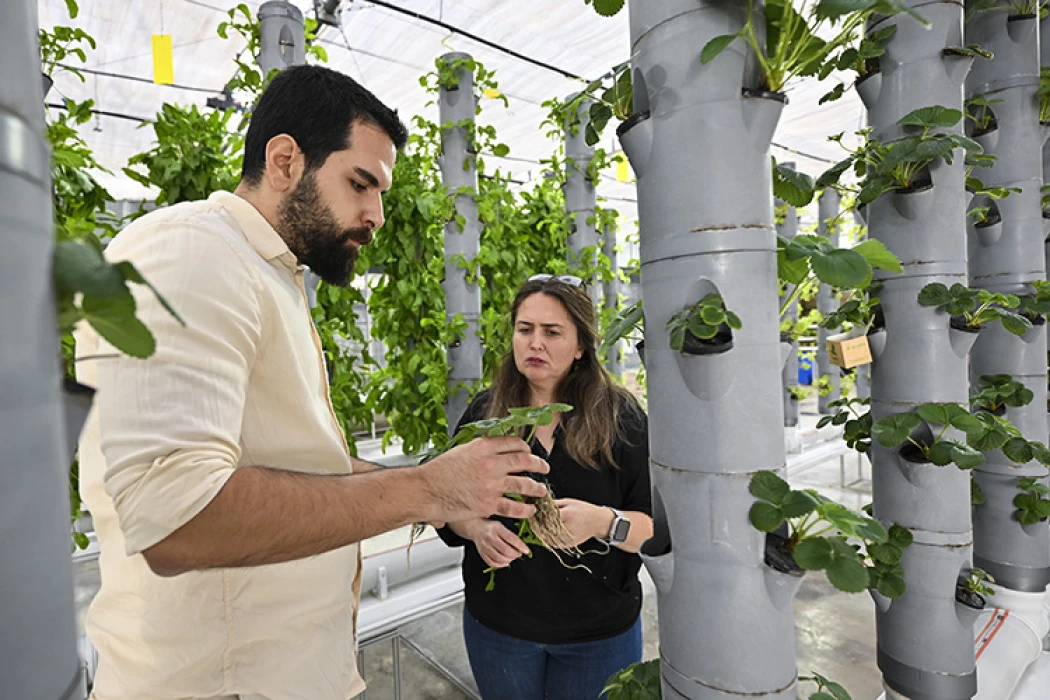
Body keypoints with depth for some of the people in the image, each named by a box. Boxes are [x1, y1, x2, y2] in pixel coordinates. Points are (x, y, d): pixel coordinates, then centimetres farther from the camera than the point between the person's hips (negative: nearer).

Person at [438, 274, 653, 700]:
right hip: (497, 624, 2)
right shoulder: (484, 412, -4)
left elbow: (661, 528, -11)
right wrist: (477, 529, -18)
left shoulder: (621, 417, -11)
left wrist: (603, 522, -30)